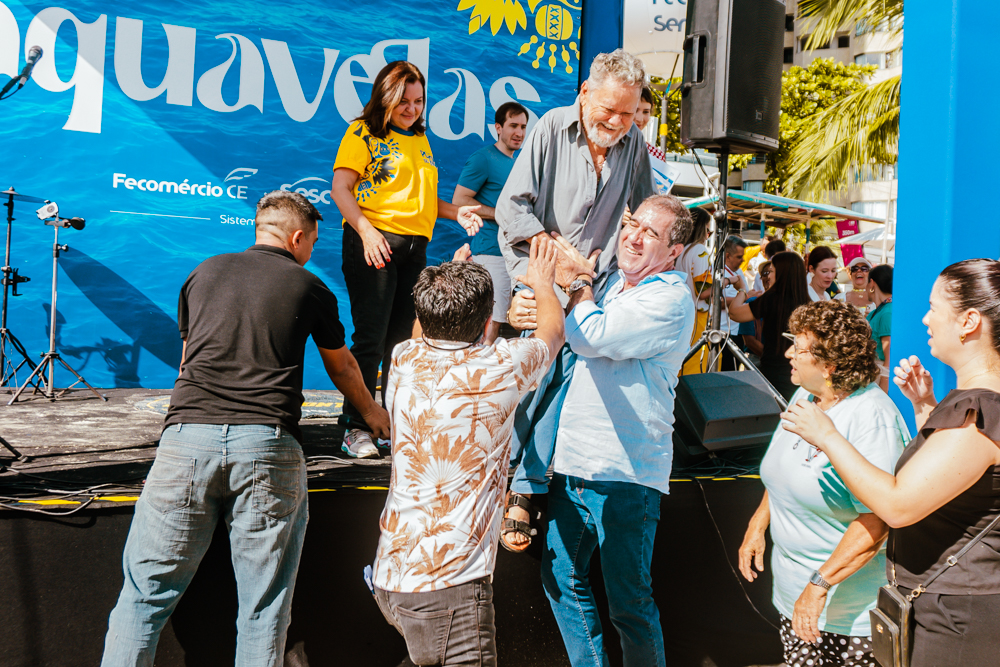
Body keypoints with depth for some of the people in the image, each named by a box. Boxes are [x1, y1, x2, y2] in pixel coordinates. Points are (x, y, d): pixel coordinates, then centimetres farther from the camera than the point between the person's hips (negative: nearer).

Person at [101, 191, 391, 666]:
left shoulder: (206, 271, 19)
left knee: (145, 594, 10)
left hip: (187, 436, 2)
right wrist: (372, 412, 47)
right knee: (264, 609, 7)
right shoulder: (310, 289, 12)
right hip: (268, 447, -2)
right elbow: (342, 368, 27)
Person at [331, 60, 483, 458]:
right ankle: (356, 428, 1)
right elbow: (340, 189, -8)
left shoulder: (419, 139, 21)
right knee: (371, 337, -8)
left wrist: (455, 212, 9)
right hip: (374, 243, -6)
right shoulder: (363, 132, 1)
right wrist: (367, 231, -21)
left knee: (403, 337, 10)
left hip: (415, 246, 7)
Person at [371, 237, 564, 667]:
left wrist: (450, 275, 43)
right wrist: (543, 282, 31)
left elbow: (422, 332, 28)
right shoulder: (500, 368, -12)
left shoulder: (404, 362, 1)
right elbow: (553, 332, 11)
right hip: (448, 585, -7)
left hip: (390, 575, 7)